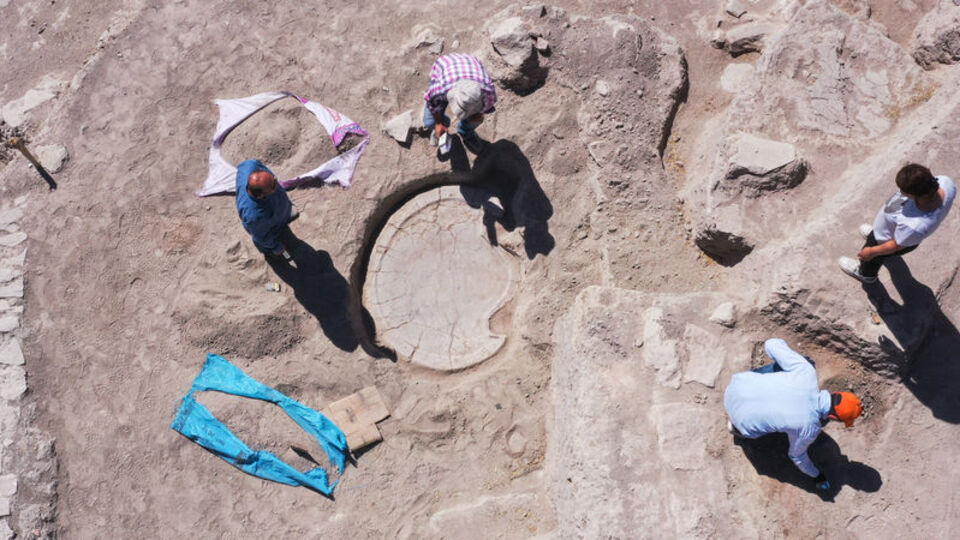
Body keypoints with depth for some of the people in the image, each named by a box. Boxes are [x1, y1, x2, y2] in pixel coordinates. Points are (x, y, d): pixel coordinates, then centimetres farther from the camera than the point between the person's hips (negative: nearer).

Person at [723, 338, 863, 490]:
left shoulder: (806, 371, -21)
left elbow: (771, 344, -12)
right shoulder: (809, 428, -24)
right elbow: (797, 455, -3)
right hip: (742, 416, -3)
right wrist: (815, 475, 17)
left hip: (737, 384, 4)